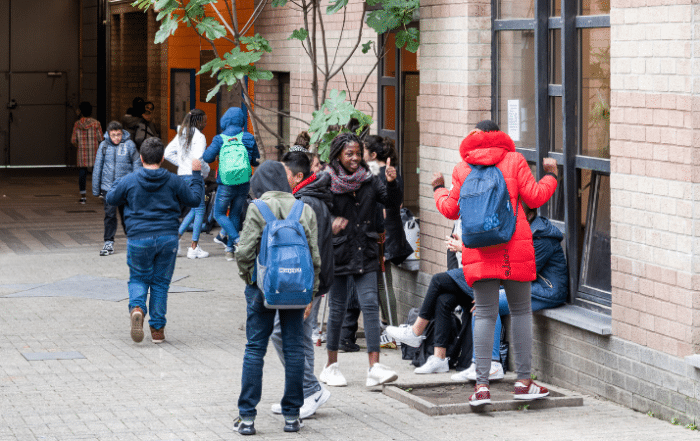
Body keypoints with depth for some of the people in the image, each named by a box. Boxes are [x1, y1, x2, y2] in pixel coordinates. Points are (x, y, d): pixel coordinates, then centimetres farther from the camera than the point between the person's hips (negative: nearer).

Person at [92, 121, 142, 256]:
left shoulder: (129, 145, -2)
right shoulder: (104, 146, 2)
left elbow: (137, 165, 4)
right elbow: (97, 168, 8)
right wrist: (96, 189, 8)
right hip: (108, 186, 1)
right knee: (109, 214, -6)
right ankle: (109, 243, 2)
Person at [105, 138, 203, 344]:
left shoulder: (129, 180, -4)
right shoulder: (173, 181, 0)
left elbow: (111, 199, 11)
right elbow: (194, 199, 12)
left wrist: (119, 182, 28)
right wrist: (196, 175, 24)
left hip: (139, 239, -1)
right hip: (168, 238, 1)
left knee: (138, 278, 14)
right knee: (160, 282, 11)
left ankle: (137, 307, -18)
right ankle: (157, 329, 11)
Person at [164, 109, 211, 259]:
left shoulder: (181, 135, 11)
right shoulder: (199, 137, -13)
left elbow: (168, 153, 13)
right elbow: (199, 159, -23)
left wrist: (182, 163, 13)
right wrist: (206, 171, -6)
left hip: (182, 174, 8)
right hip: (194, 175, -8)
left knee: (195, 209, 19)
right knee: (199, 209, 1)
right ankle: (194, 248, 1)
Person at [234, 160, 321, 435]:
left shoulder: (258, 209, -8)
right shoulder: (305, 210, 4)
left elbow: (244, 252, -12)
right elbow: (314, 255, 4)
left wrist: (248, 278, 5)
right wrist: (310, 288, 13)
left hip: (263, 286, -3)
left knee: (255, 348, 2)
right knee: (294, 348, 9)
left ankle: (247, 417, 2)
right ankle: (292, 415, 12)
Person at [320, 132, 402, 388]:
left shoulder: (369, 181, 5)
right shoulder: (328, 183, -5)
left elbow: (392, 202, 1)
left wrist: (392, 183, -18)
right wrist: (332, 222, -24)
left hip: (365, 255, 3)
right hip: (338, 253, -2)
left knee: (370, 305, -7)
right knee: (338, 308, 5)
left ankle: (375, 367, -12)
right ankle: (331, 366, 20)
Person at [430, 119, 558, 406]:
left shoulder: (462, 168, 8)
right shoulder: (514, 160, 4)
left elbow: (450, 209, 9)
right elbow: (534, 197, -1)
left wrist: (439, 189, 28)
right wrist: (551, 175, 17)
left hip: (478, 251, 1)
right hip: (514, 248, -1)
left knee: (484, 314, 1)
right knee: (521, 311, 9)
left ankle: (482, 386, -6)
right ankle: (523, 381, 7)